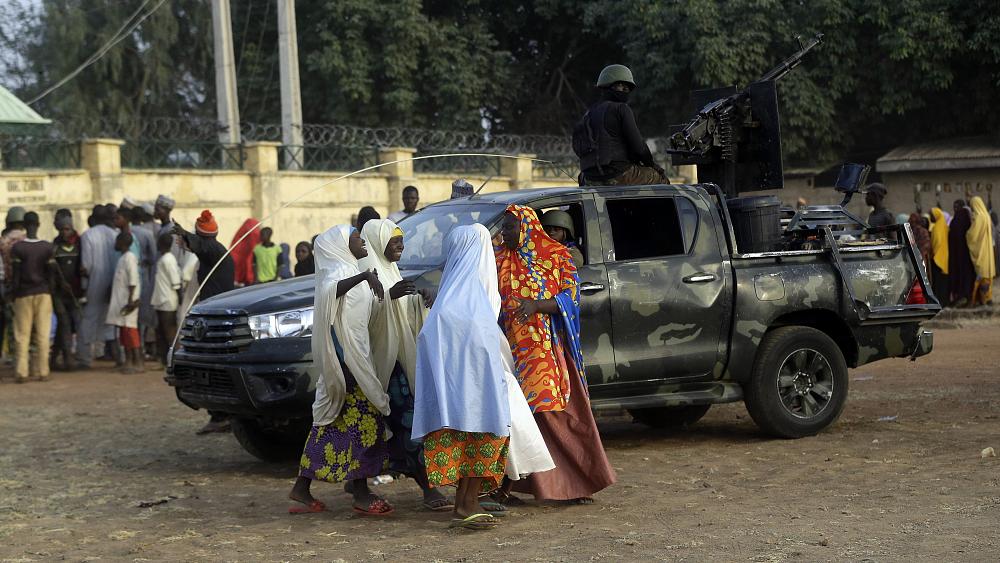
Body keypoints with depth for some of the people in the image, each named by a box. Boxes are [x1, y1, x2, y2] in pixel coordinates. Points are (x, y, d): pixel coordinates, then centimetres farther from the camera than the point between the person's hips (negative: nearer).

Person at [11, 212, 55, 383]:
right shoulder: (47, 247, -2)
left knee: (22, 335, 3)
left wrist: (13, 292, 4)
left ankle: (22, 372, -1)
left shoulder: (17, 248, -7)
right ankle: (42, 372, 3)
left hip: (23, 294, -1)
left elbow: (15, 274, -6)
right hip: (43, 293, 1)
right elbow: (51, 272, 0)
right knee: (43, 334, 4)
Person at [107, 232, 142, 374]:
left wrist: (130, 301, -22)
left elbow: (133, 281, -18)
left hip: (128, 301, -10)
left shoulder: (129, 258, -12)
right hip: (120, 301, 10)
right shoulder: (123, 258, 18)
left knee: (130, 330, -10)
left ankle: (137, 363, -11)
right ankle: (129, 361, 13)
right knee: (124, 332, 10)